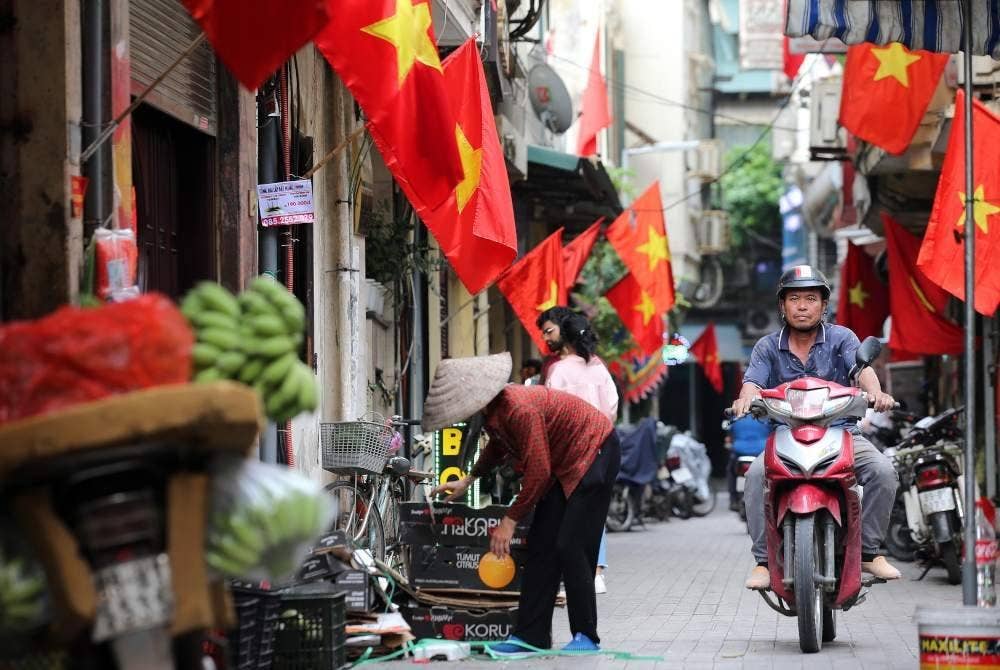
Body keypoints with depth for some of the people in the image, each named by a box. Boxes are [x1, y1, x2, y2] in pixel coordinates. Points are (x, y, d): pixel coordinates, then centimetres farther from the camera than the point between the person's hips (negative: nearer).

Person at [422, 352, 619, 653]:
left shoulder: (518, 410, -32)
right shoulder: (491, 412, -2)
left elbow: (538, 471, -29)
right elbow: (498, 445, 24)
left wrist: (510, 520, -22)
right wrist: (468, 480, 23)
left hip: (595, 451, -10)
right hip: (563, 463, 10)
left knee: (571, 547, -14)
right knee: (541, 546, 5)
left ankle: (586, 637, -6)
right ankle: (531, 635, 7)